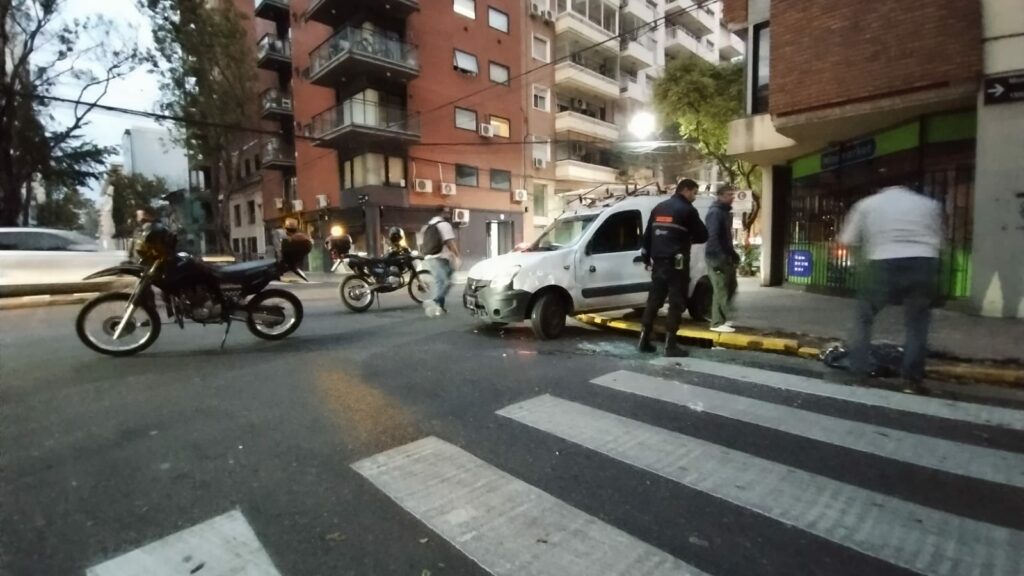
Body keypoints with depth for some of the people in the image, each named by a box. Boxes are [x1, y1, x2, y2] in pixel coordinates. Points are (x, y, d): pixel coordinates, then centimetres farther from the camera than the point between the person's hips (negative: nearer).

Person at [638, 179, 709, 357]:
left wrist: (647, 258, 21)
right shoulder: (687, 210, -5)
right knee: (676, 302, -2)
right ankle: (670, 344, -2)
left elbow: (647, 235, 16)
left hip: (658, 261, 7)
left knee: (654, 300, 12)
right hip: (677, 263, -7)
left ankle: (644, 340, 13)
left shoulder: (658, 208, 15)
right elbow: (703, 236, -2)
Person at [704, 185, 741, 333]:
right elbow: (712, 237, -23)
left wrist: (733, 253, 16)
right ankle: (718, 323, 1)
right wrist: (720, 257, -27)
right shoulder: (715, 212, -14)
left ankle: (722, 318, 26)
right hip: (717, 258, -10)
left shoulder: (726, 212, 17)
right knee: (721, 290, -7)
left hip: (725, 257, 10)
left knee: (730, 287, 16)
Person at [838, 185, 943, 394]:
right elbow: (938, 241, 20)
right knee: (916, 322, 15)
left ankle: (858, 375, 12)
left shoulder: (867, 204, 15)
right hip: (924, 264, 2)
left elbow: (847, 240, 11)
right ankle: (912, 380, 13)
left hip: (884, 264, -2)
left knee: (864, 317, 14)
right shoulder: (929, 204, 22)